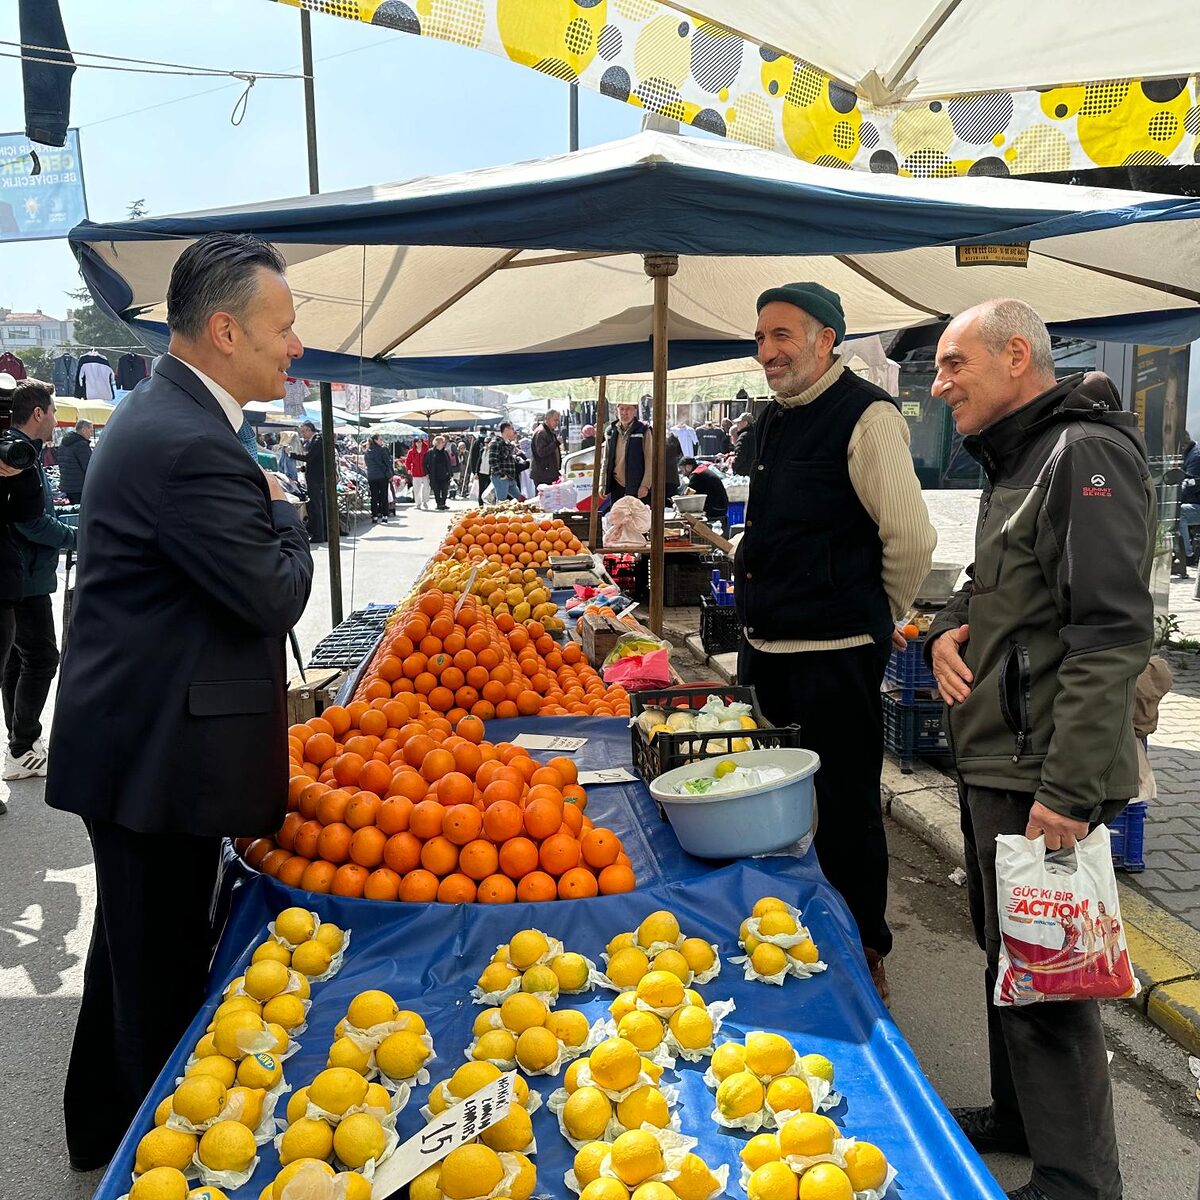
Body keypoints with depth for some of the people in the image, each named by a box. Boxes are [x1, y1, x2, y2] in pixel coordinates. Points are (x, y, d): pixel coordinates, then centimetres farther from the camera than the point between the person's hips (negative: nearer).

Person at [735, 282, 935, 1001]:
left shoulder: (866, 415, -13)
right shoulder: (775, 419, 14)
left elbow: (911, 536, -17)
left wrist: (881, 617, -4)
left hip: (836, 655, -9)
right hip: (767, 646, 9)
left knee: (847, 810, 3)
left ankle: (864, 961, 23)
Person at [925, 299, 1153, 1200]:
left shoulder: (1087, 454, -15)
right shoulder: (1015, 464, 16)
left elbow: (1114, 632, -22)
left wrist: (1068, 789, -25)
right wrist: (950, 628, 4)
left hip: (1043, 775, -10)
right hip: (994, 761, 10)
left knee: (1045, 979, 1)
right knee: (1006, 955, 21)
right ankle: (1020, 1117, 38)